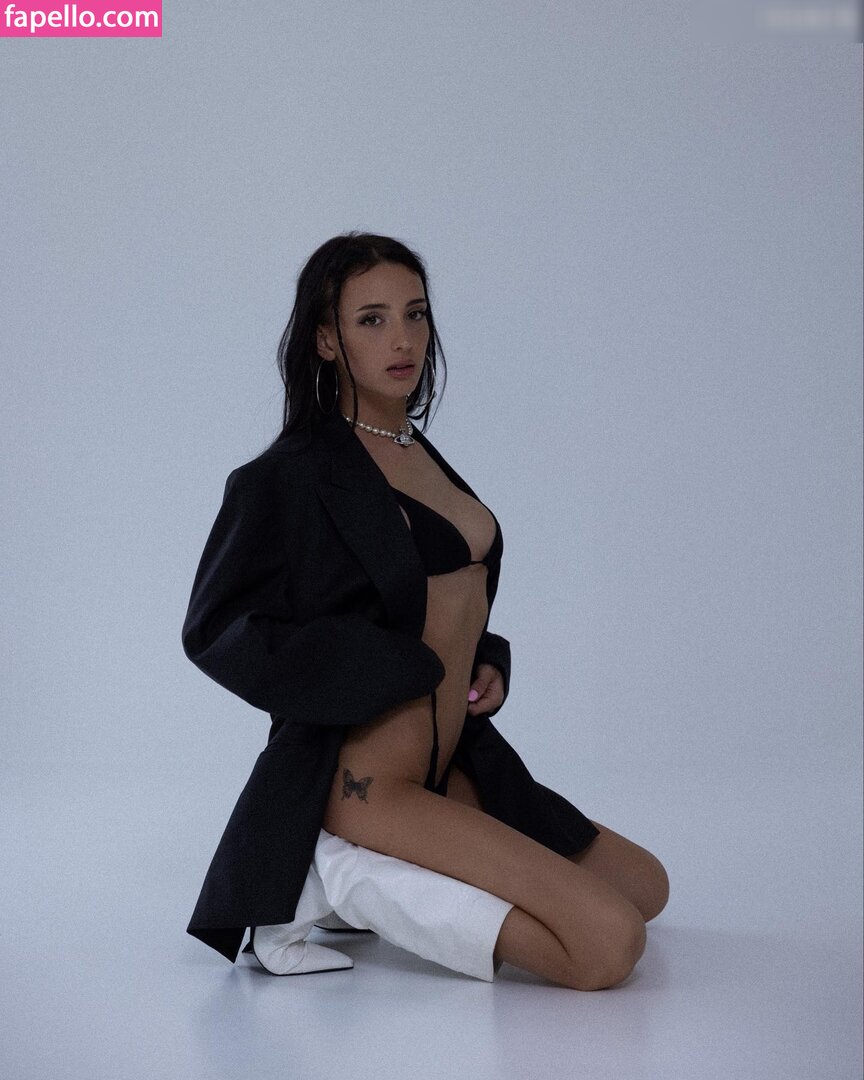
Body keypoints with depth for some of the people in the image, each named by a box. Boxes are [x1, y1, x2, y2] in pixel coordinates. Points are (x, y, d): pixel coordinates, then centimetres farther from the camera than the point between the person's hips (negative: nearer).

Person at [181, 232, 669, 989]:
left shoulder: (421, 455, 14)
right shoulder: (293, 475, -11)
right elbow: (218, 631, -12)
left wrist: (484, 664, 3)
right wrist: (403, 669, -16)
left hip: (452, 772, 9)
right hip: (365, 785, -9)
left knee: (646, 886, 15)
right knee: (609, 946, -18)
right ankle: (355, 882, -6)